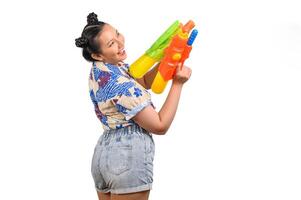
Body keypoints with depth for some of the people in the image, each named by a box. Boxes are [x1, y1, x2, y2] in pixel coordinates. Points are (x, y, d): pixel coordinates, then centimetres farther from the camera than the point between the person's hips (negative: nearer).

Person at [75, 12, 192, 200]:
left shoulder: (101, 68, 3)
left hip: (104, 151, 9)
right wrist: (178, 83, -14)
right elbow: (160, 126, -17)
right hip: (129, 156, -9)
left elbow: (143, 83, 18)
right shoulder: (120, 85, -24)